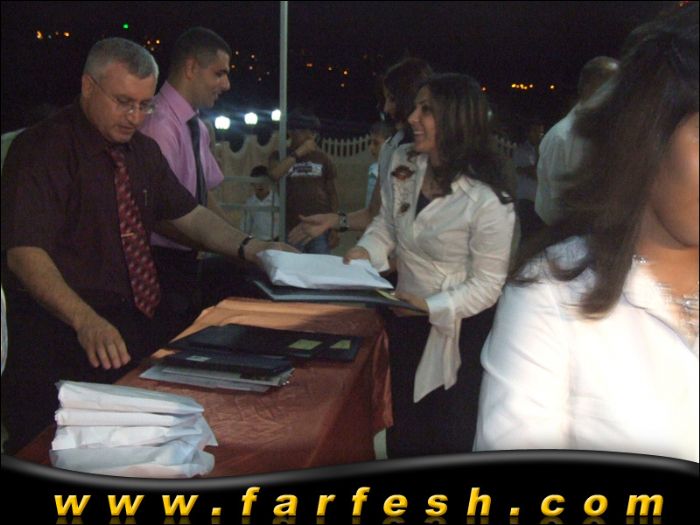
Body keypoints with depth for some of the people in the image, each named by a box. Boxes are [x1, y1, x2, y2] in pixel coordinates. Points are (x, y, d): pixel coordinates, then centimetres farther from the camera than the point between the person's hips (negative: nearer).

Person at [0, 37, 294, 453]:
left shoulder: (143, 151, 11)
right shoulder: (42, 151, -13)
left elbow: (189, 215, 19)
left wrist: (247, 247, 2)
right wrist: (86, 320, -38)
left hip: (136, 331, 7)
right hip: (68, 344, -7)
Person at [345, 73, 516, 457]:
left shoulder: (487, 200, -25)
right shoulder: (403, 163, -7)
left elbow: (486, 285, -20)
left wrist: (432, 306, -27)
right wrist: (366, 251, -13)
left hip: (457, 331, -6)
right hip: (405, 322, 6)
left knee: (449, 436, 11)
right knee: (403, 425, 22)